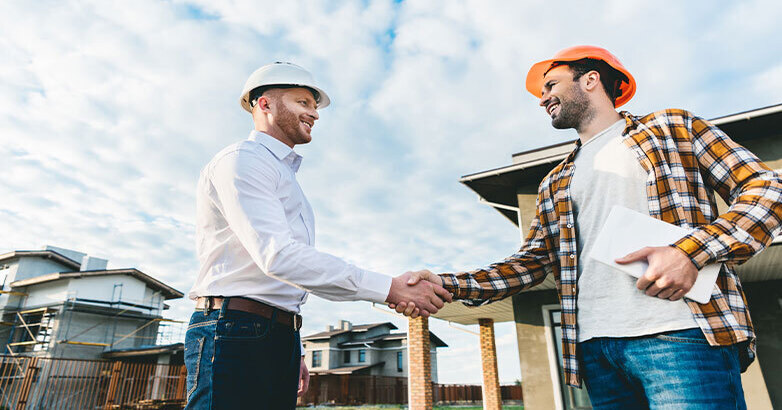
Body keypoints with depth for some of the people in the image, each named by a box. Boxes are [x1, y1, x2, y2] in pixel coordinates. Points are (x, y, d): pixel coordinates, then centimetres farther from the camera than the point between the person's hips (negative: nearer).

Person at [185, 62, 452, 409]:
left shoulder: (284, 175, 24)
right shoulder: (240, 161, -6)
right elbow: (276, 255, -21)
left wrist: (294, 353, 17)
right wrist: (390, 289, -24)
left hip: (282, 339, 8)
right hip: (235, 335, -8)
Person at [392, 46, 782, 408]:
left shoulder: (672, 128, 11)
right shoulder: (555, 183, 20)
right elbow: (528, 264, 13)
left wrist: (690, 251, -14)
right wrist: (446, 284, -1)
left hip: (679, 335, -4)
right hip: (596, 346, 4)